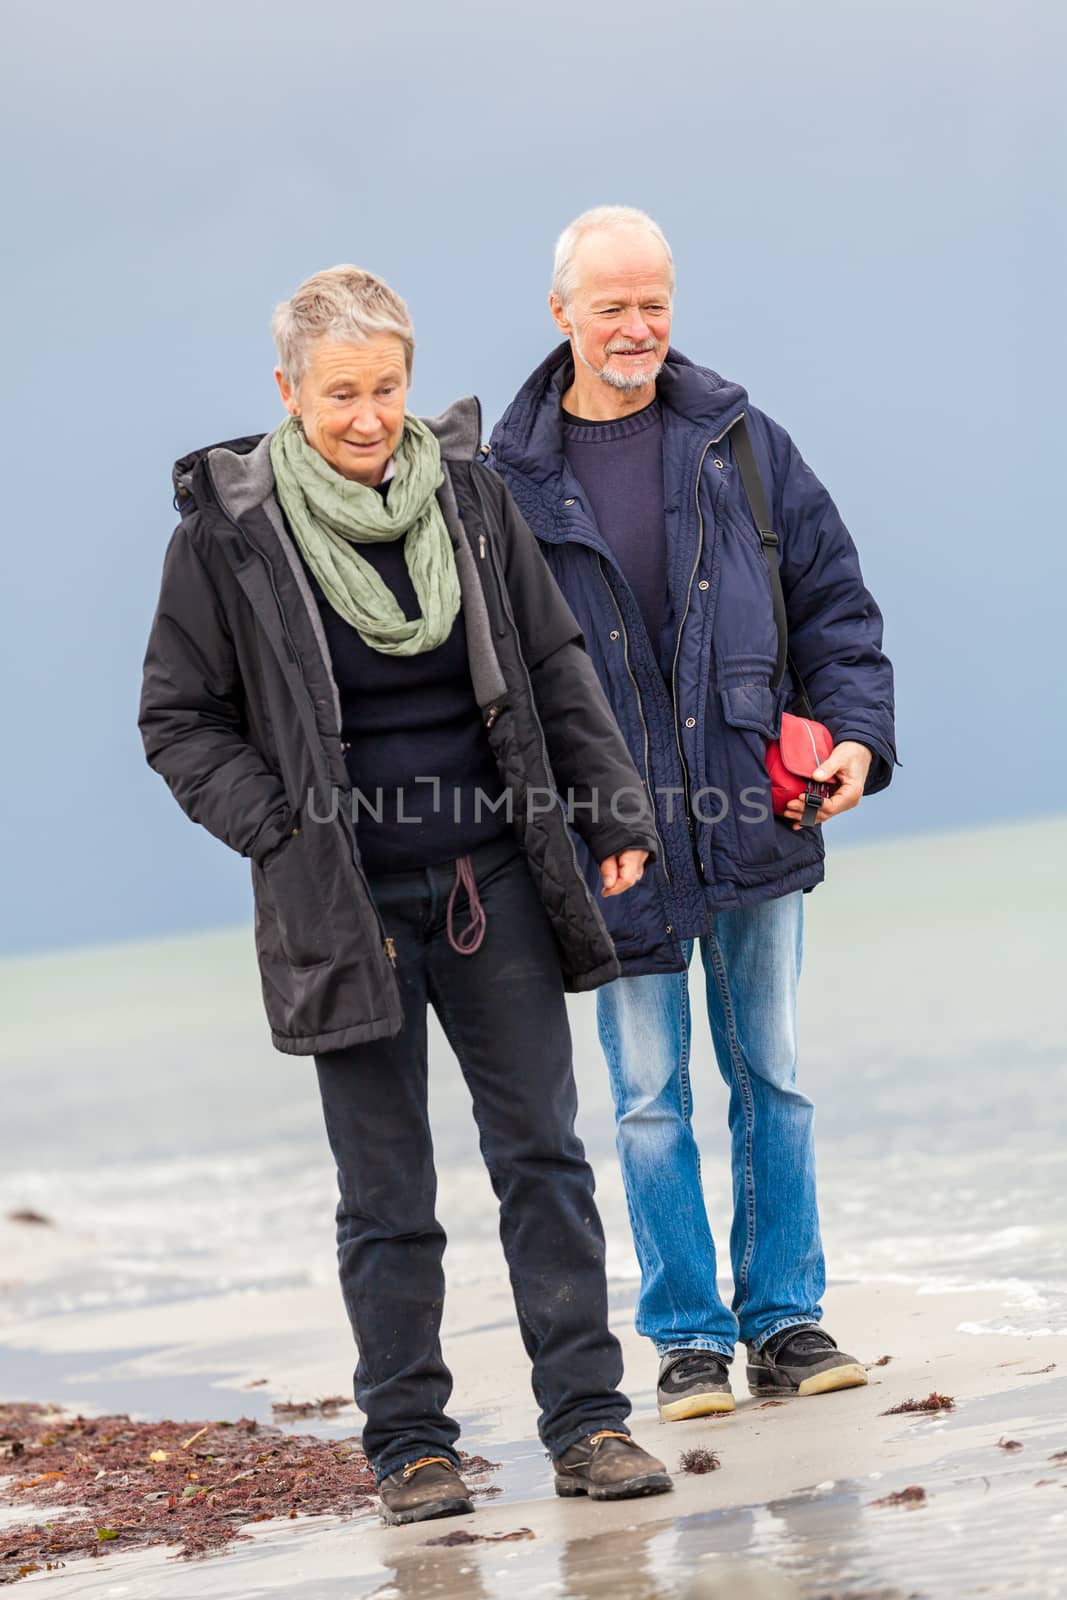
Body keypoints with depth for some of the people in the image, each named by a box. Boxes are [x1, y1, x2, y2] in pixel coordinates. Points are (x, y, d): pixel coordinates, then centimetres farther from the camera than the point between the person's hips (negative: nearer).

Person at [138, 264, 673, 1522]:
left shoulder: (466, 493, 3)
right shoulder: (227, 532, -6)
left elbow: (555, 665, 12)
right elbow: (177, 721, 1)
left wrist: (611, 804, 8)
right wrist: (277, 826, -9)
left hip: (494, 880, 3)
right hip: (344, 900, -2)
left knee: (542, 1153, 2)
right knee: (386, 1193, 4)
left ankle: (587, 1419, 8)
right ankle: (408, 1444, 13)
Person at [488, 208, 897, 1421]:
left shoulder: (739, 443, 5)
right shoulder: (511, 480, -1)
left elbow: (833, 601, 8)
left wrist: (856, 734, -6)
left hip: (754, 822, 2)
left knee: (772, 1078, 8)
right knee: (648, 1100, 4)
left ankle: (785, 1321, 17)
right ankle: (688, 1338, 12)